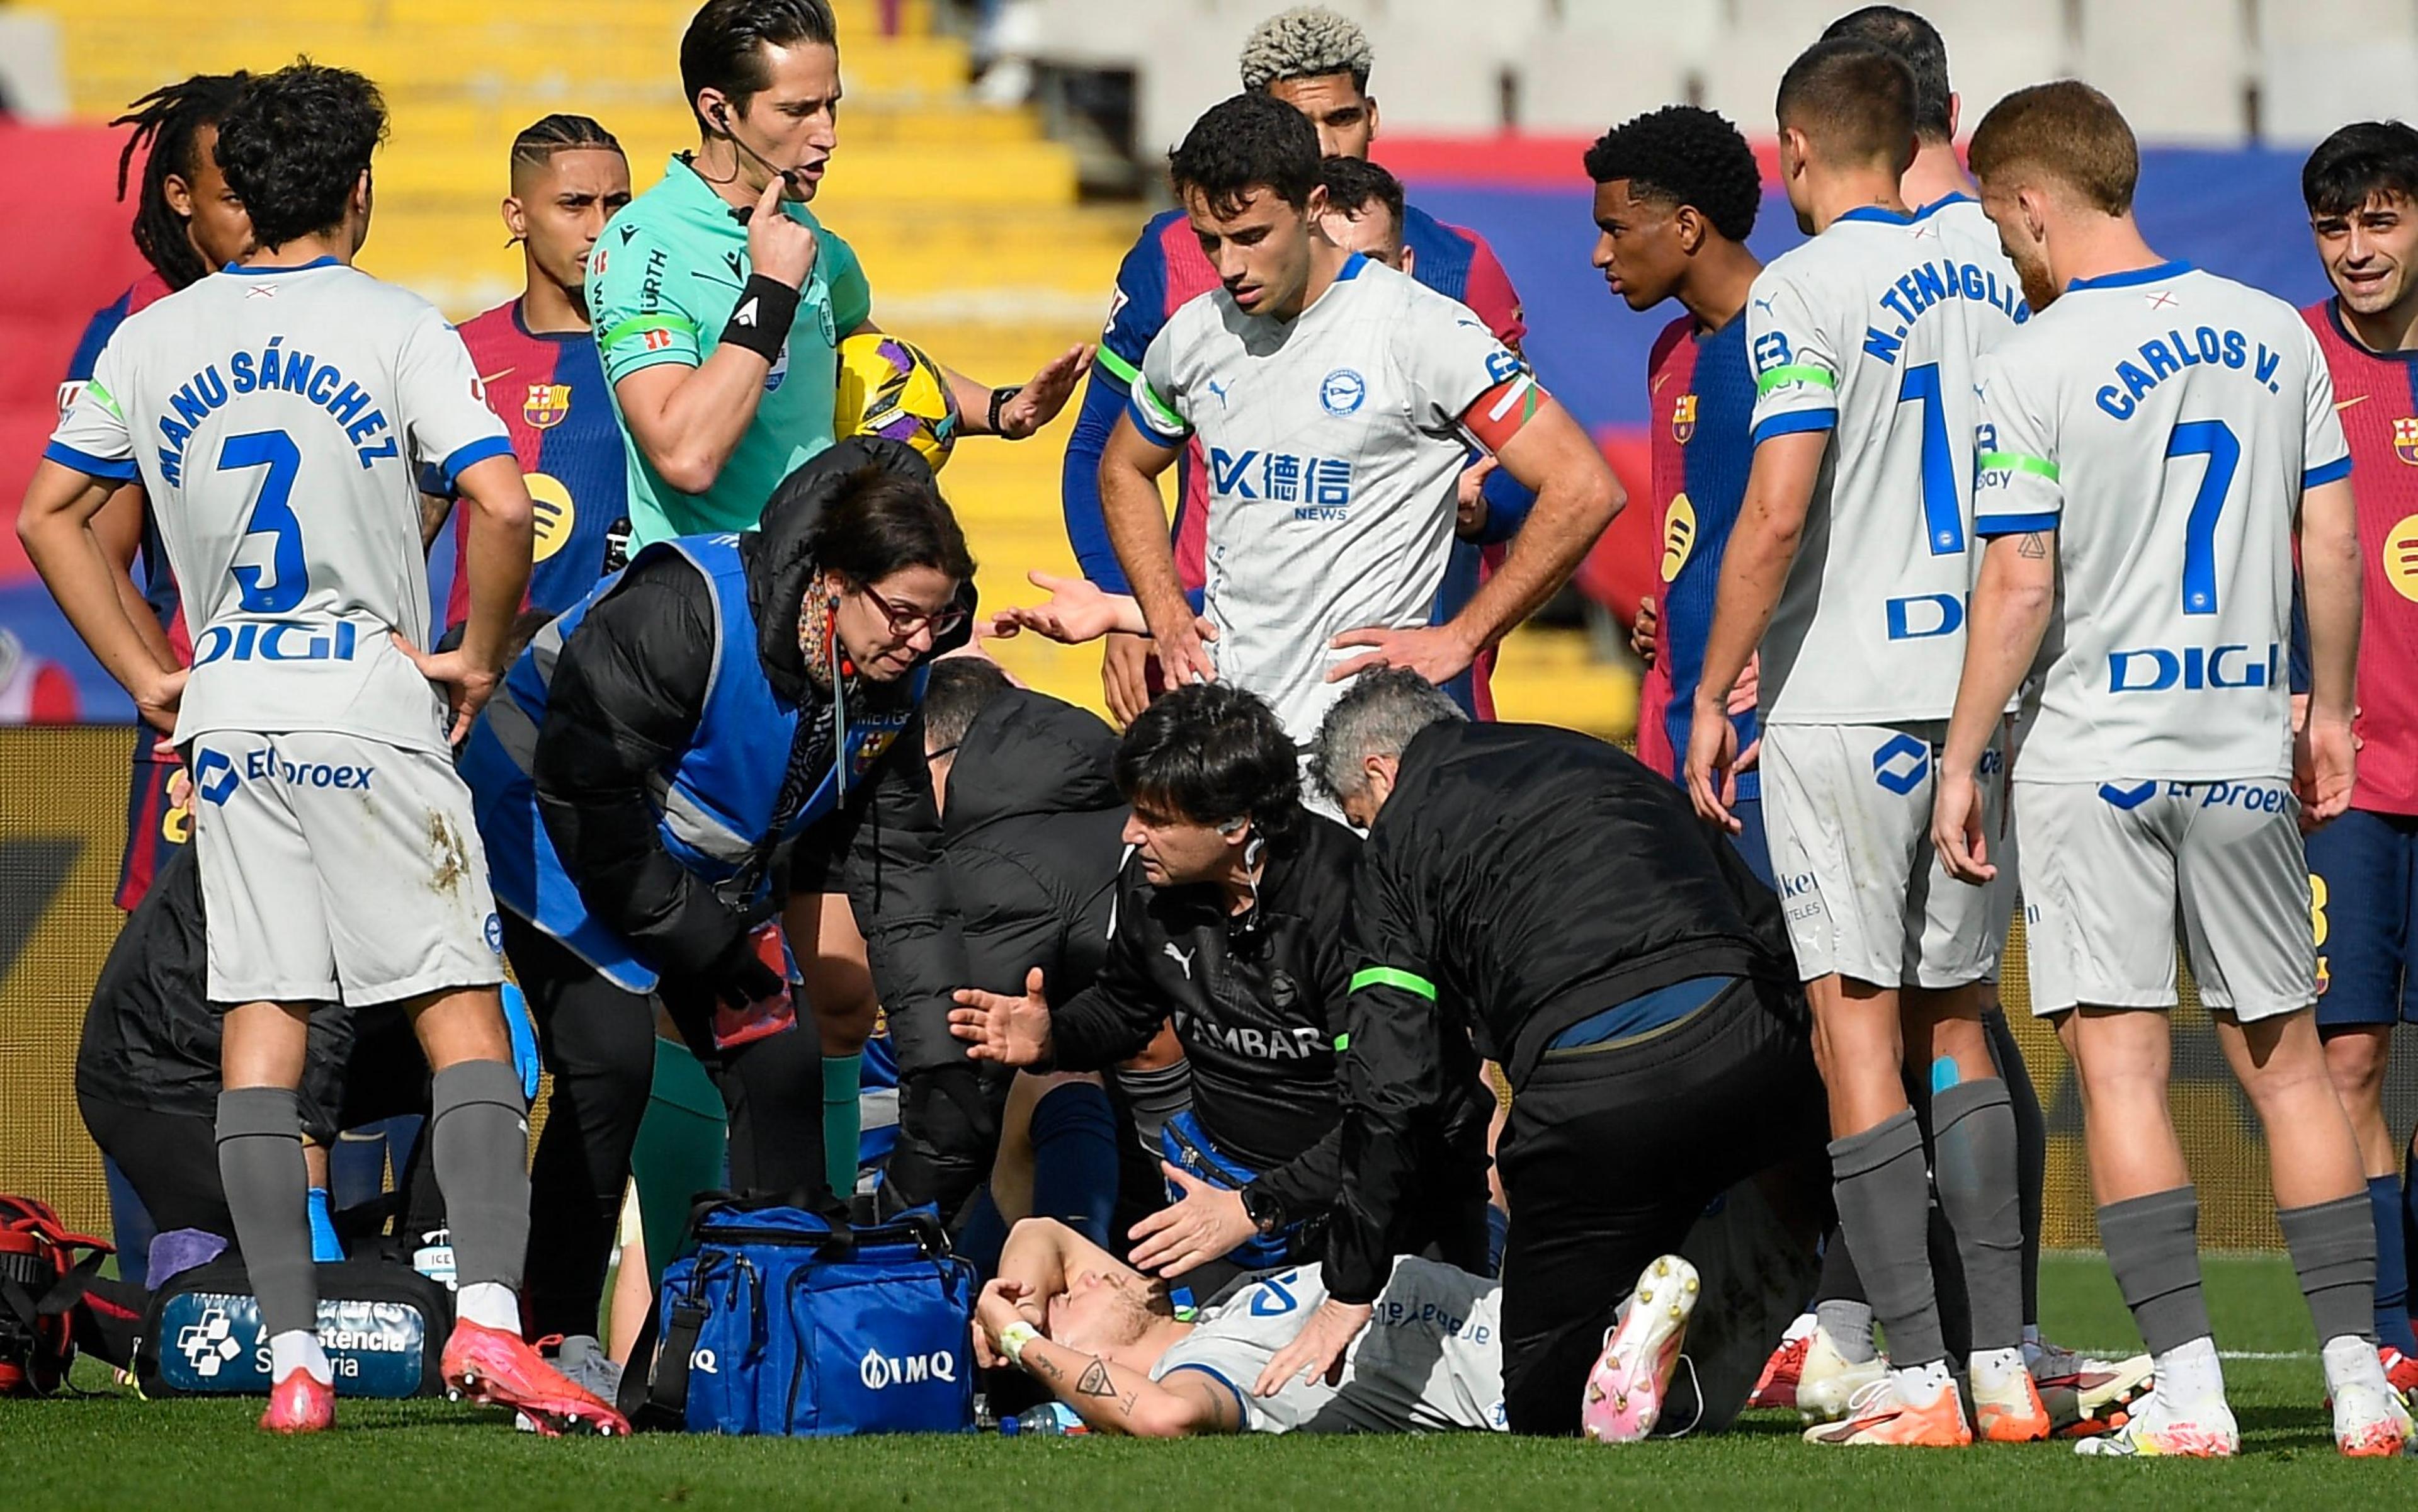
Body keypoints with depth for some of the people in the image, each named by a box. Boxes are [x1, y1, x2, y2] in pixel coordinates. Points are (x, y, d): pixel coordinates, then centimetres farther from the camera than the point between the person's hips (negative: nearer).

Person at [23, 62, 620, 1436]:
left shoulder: (151, 342, 7)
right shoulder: (393, 328, -6)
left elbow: (50, 516, 12)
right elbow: (505, 506, -17)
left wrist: (148, 678, 14)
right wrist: (481, 659, -2)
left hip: (226, 706, 4)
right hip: (368, 698, -4)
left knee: (261, 1024, 4)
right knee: (459, 1005, -2)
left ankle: (294, 1359, -1)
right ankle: (492, 1320, -17)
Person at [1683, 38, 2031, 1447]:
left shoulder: (1804, 291, -10)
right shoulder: (1992, 285, 10)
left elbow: (1780, 513, -17)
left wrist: (1715, 695, -9)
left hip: (1840, 700, -6)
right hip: (1981, 695, 6)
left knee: (1860, 1028, -3)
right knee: (1956, 1022, 14)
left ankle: (1919, 1381, -7)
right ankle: (2006, 1367, 10)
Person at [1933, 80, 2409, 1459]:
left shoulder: (2036, 364, -10)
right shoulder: (2276, 335, 4)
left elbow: (2020, 589, -12)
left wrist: (1962, 761, -3)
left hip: (2096, 749, -4)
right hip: (2247, 749, 4)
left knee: (2122, 1070, -3)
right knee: (2288, 1062, 13)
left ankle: (2189, 1388, -10)